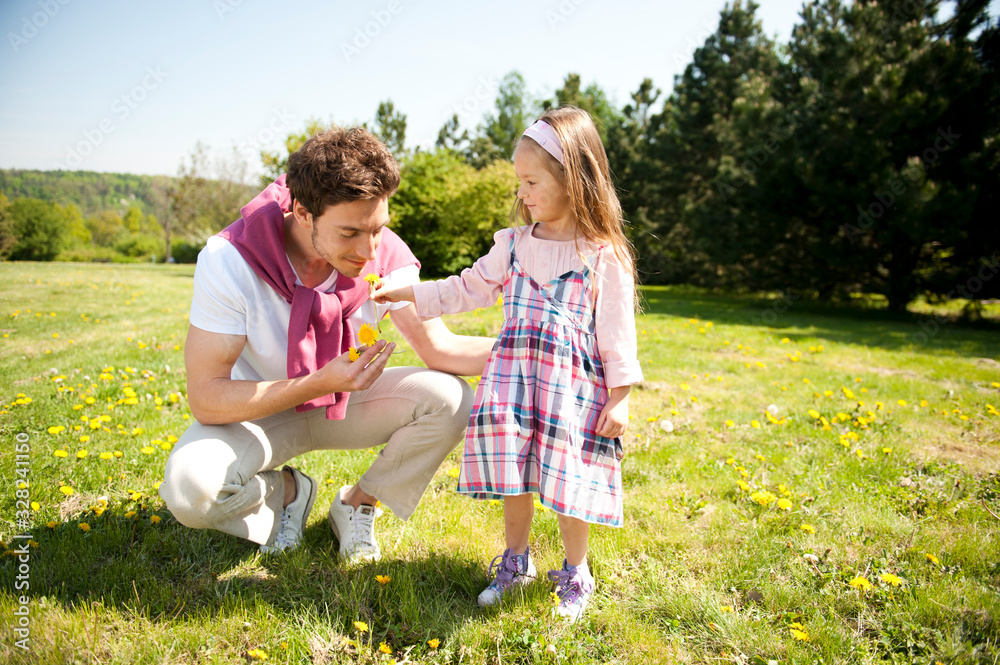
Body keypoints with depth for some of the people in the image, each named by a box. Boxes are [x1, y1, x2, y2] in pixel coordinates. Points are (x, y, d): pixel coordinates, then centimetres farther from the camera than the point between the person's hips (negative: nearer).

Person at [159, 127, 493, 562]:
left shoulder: (386, 256, -20)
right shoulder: (228, 261, -29)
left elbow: (440, 348, -19)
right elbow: (205, 399, -29)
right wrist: (321, 382, -41)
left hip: (346, 400, 3)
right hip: (258, 409, -2)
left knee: (450, 399, -24)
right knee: (188, 487, -33)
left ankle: (358, 504, 3)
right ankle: (282, 491, 4)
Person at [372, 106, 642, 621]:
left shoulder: (605, 255, -5)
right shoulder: (514, 243, 9)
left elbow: (617, 330, -4)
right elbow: (470, 288, 15)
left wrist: (619, 396, -7)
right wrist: (407, 294, 10)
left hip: (574, 384, -4)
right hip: (513, 375, 4)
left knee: (567, 477, 1)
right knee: (514, 470, 9)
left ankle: (575, 574, 23)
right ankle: (515, 561, 30)